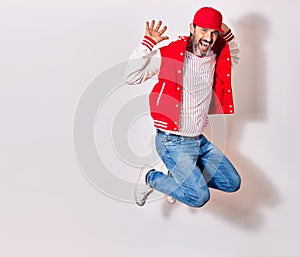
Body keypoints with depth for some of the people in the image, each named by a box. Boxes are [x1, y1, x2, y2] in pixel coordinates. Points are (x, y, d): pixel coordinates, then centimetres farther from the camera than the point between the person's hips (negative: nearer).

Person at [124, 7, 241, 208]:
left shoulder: (215, 57, 4)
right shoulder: (169, 54, -15)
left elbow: (234, 58, 27)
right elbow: (132, 77, -17)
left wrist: (228, 35, 8)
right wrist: (147, 44, -25)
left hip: (199, 140, 7)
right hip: (172, 141, -7)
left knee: (232, 183, 12)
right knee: (199, 197, -18)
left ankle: (182, 176, 23)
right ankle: (150, 177, 4)